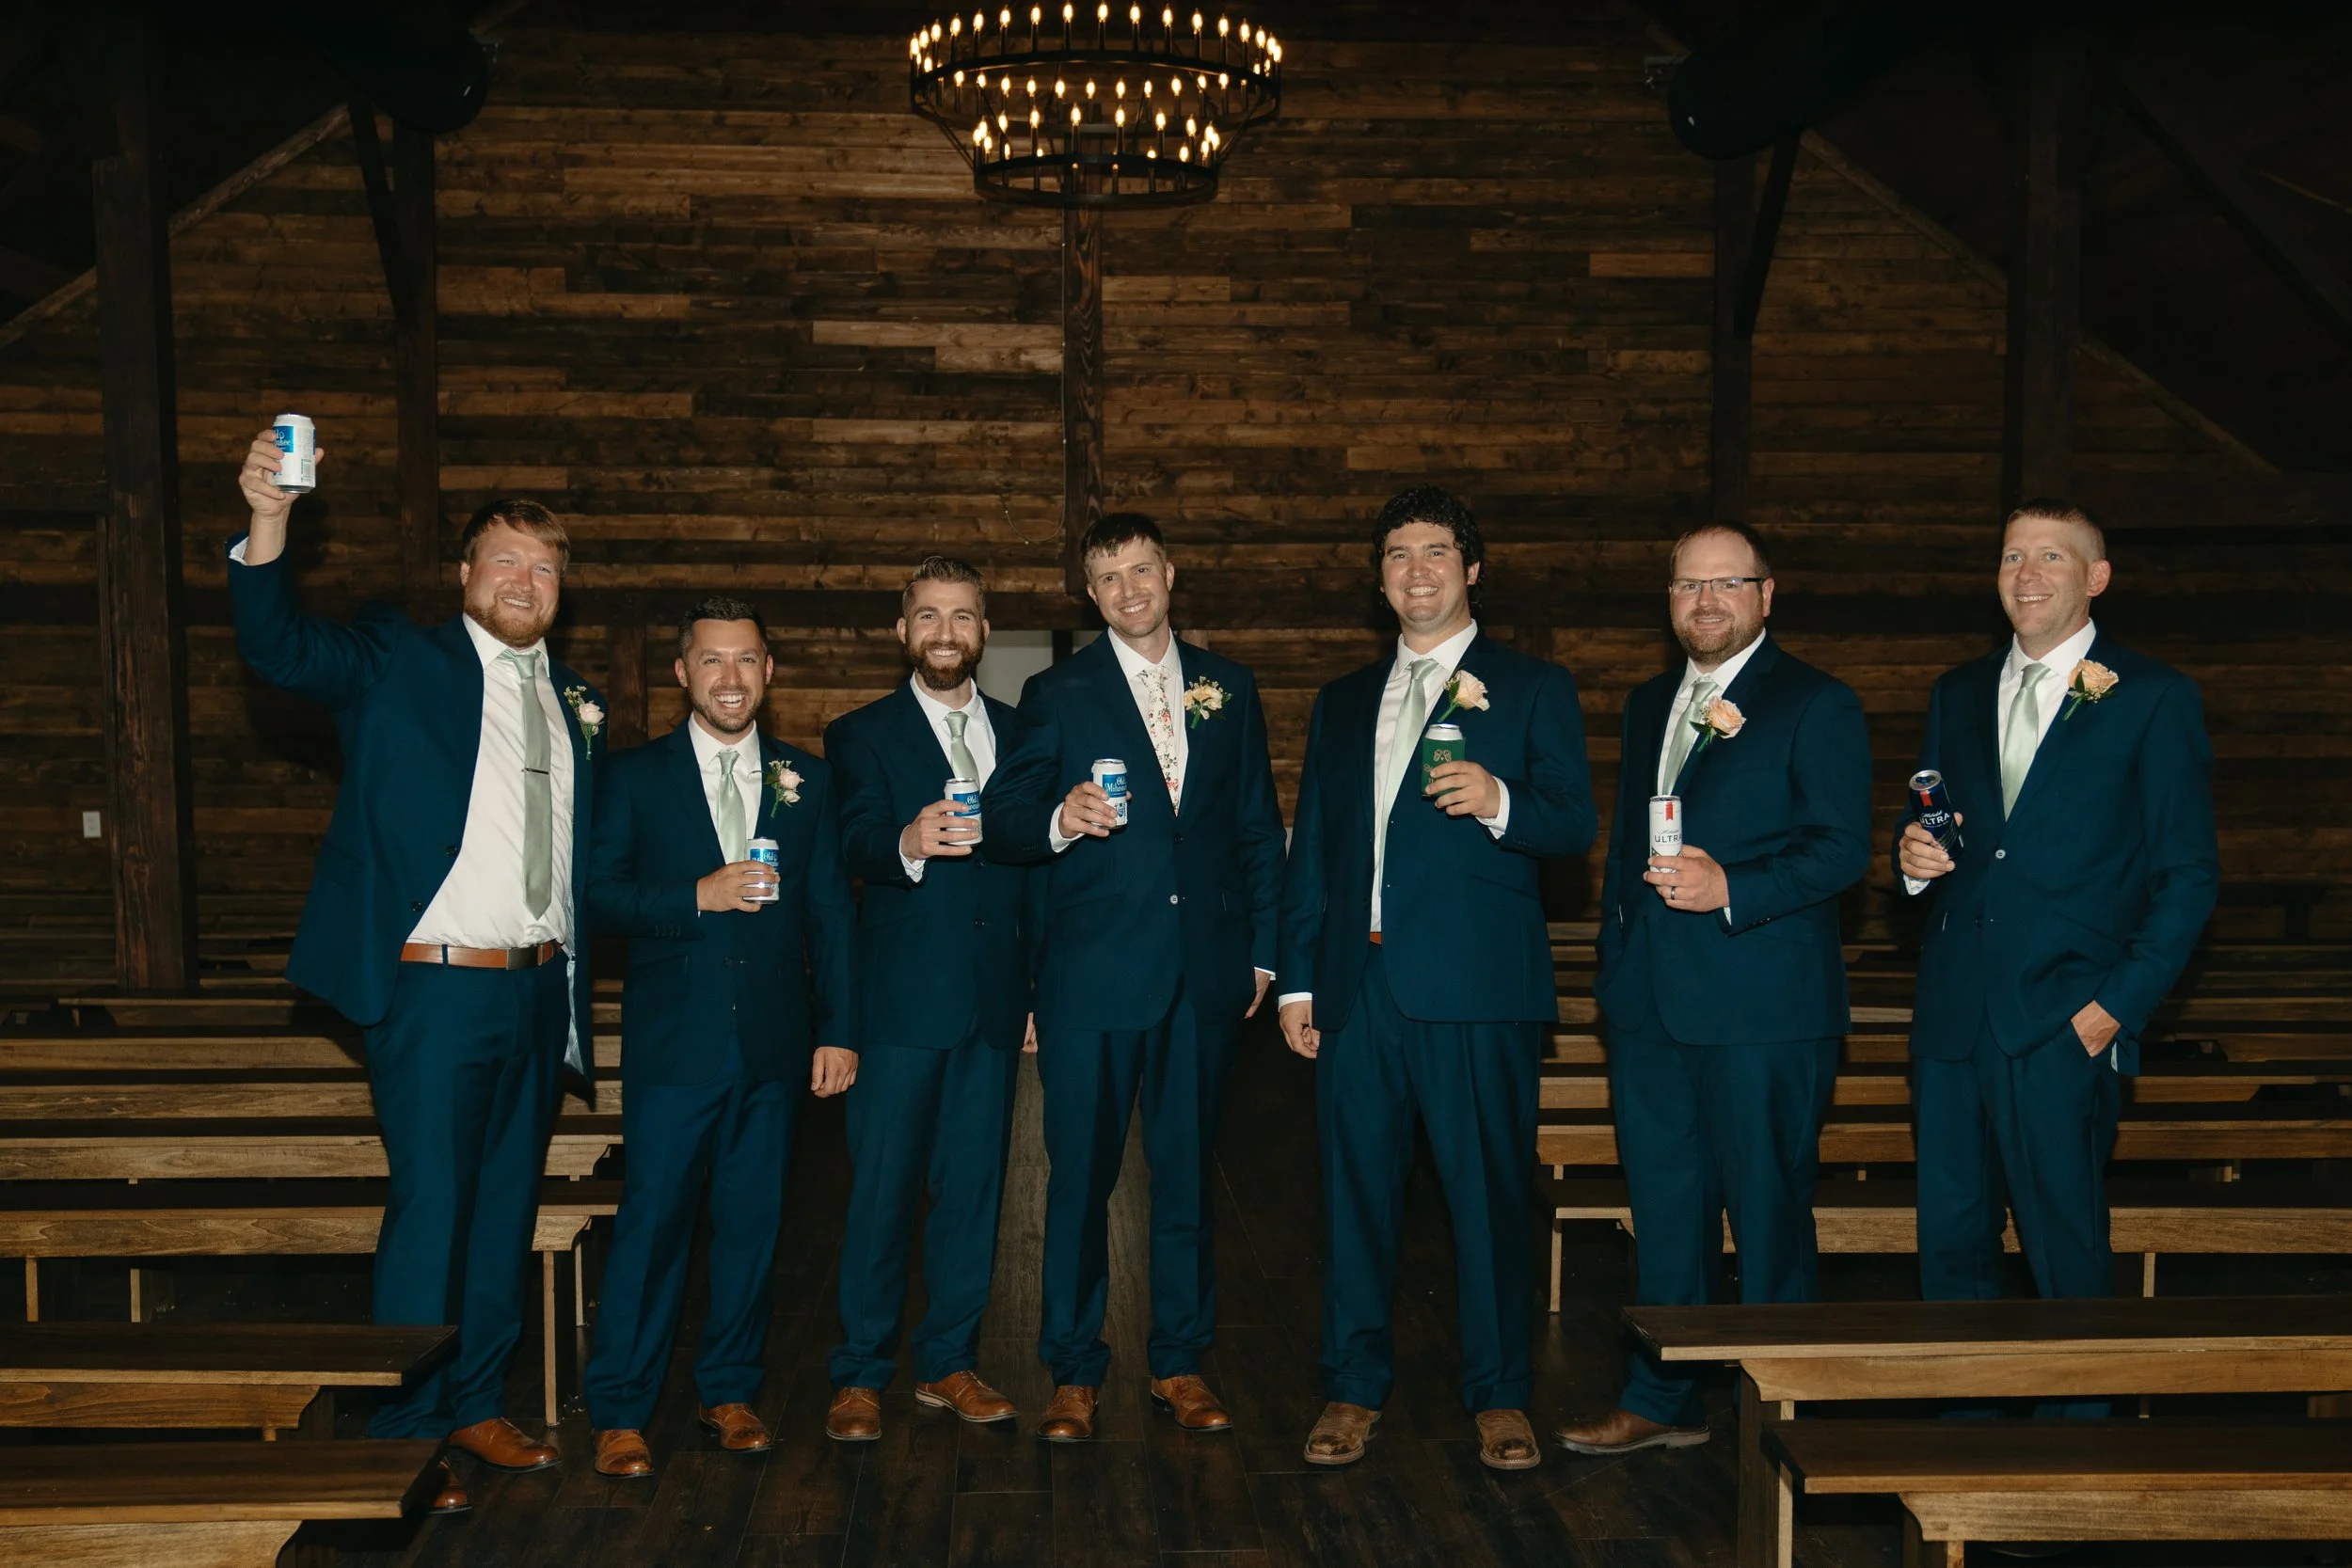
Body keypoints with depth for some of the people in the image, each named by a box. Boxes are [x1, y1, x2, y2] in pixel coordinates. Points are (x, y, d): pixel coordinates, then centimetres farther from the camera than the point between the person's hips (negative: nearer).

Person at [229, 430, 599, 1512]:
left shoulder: (571, 701, 14)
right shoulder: (395, 663, -1)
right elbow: (278, 646, -19)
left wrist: (573, 986, 11)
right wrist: (268, 522, -34)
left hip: (539, 990, 6)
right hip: (437, 985, -6)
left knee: (506, 1207, 15)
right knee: (429, 1208, -4)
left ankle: (477, 1405, 29)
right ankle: (400, 1433, 9)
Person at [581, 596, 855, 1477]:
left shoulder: (807, 781, 11)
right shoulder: (634, 776, 5)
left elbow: (830, 913, 10)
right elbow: (599, 895, -2)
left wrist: (837, 1030, 5)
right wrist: (697, 896, -16)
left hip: (774, 1041, 2)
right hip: (673, 1041, -2)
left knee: (753, 1222, 8)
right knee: (651, 1222, -3)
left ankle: (730, 1390, 23)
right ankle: (618, 1412, 7)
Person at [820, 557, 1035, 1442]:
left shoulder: (1020, 735, 14)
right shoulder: (862, 735, 3)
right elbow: (861, 845, -15)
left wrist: (1039, 987, 7)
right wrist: (910, 843, -38)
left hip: (997, 999, 4)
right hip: (904, 998, -3)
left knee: (974, 1185, 9)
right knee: (883, 1188, 0)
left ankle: (949, 1362, 21)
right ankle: (860, 1375, 10)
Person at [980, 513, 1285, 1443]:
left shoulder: (1230, 689, 12)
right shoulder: (1057, 694, 4)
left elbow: (1258, 829, 14)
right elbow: (1002, 822, -3)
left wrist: (1262, 951, 9)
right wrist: (1059, 820, -24)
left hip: (1205, 974, 2)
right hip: (1094, 974, -2)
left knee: (1188, 1173, 9)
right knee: (1082, 1174, 2)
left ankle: (1179, 1363, 22)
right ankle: (1073, 1373, 14)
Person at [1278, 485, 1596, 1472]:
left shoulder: (1531, 688, 8)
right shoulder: (1342, 703, 19)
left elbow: (1574, 825, 0)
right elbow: (1310, 848, 17)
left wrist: (1500, 803, -20)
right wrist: (1297, 980, 11)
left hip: (1477, 984, -3)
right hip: (1358, 984, 4)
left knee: (1489, 1188, -1)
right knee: (1357, 1187, 6)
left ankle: (1499, 1396, 12)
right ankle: (1354, 1389, 17)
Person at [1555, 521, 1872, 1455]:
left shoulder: (1817, 706, -3)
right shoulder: (1647, 706, 17)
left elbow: (1843, 849, -11)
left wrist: (1731, 889, -22)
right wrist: (1614, 962, 17)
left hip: (1762, 1008, -6)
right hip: (1648, 1003, 6)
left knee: (1768, 1210, 2)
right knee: (1664, 1208, 13)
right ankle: (1662, 1402, 24)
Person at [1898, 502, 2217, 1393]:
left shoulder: (2154, 699, 1)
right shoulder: (1956, 695, 16)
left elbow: (2188, 875, -1)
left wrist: (2120, 1003, -10)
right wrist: (1914, 858, -2)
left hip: (2065, 1023, -4)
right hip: (1953, 1015, 5)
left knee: (2068, 1252, 0)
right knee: (1950, 1238, 9)